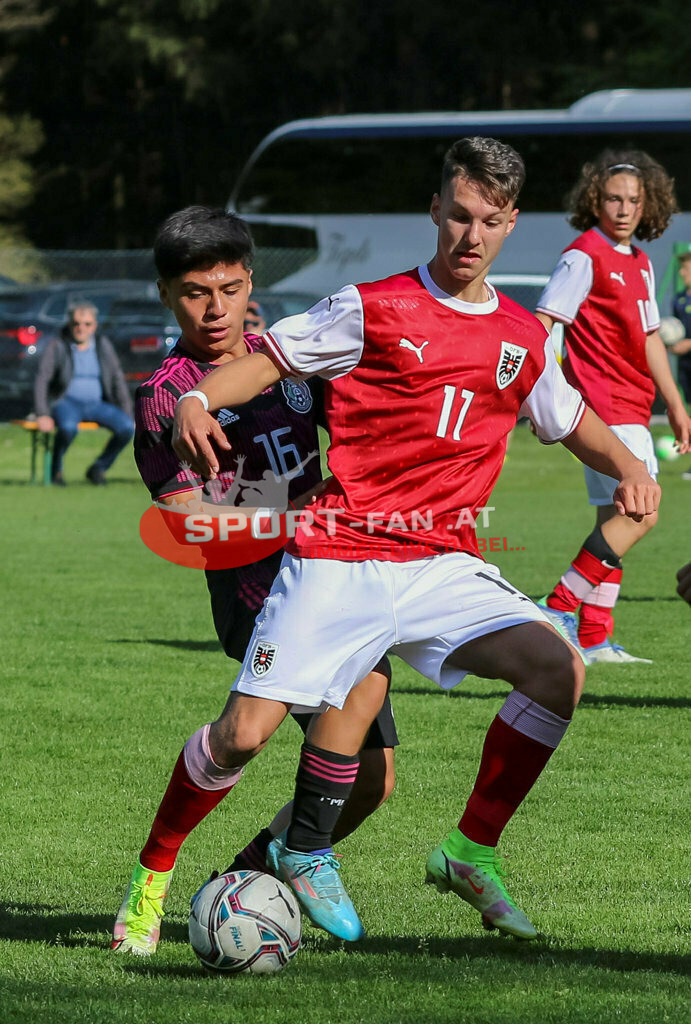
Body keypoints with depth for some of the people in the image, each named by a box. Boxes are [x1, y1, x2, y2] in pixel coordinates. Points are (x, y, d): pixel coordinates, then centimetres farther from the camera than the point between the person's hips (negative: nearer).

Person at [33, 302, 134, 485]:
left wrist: (128, 415, -1)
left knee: (126, 427, -25)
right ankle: (55, 468, -11)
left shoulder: (103, 346, 6)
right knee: (68, 427, -39)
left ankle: (98, 469, -3)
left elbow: (118, 381, 8)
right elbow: (41, 379, -10)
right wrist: (42, 415, -23)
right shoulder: (57, 346, -4)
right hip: (66, 403, -4)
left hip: (96, 404, 4)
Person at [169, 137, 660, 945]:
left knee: (560, 668, -18)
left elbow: (570, 420, 27)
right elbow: (269, 357, 2)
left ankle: (471, 853, -3)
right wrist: (197, 400, -17)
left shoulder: (523, 338, 12)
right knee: (243, 734, -14)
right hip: (336, 561, -4)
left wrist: (629, 467, 9)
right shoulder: (373, 309, -1)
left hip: (441, 567, 4)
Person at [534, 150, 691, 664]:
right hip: (604, 404, -9)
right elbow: (541, 324, -16)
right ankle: (560, 608, -13)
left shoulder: (639, 262, 16)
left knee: (617, 520, 8)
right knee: (638, 514, -17)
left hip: (632, 408, 9)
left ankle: (593, 637, 11)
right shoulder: (585, 256, -10)